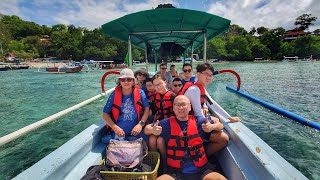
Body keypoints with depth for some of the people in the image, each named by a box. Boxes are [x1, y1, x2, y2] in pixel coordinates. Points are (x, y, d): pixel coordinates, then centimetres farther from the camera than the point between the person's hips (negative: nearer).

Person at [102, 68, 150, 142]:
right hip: (119, 132, 0)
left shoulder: (140, 93, -1)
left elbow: (147, 109, 0)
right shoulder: (114, 95, -1)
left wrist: (140, 124, -13)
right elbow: (105, 114, 2)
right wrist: (115, 127, -11)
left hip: (136, 132, 0)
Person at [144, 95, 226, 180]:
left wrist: (212, 127, -11)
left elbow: (221, 125, 12)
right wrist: (153, 130, -15)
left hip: (201, 171, 1)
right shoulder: (167, 123, 3)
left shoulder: (198, 121, 5)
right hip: (175, 172, 0)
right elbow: (146, 130, 8)